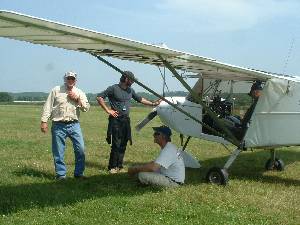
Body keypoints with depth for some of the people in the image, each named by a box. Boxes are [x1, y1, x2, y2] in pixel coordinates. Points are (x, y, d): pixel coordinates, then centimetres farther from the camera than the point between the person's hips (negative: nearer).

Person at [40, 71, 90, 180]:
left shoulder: (79, 92, 11)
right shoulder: (56, 90, 5)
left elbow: (86, 108, 5)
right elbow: (48, 106, 2)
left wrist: (77, 99, -7)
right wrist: (44, 121, -4)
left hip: (74, 125, 2)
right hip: (58, 126, -2)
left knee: (80, 149, -2)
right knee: (58, 152, 2)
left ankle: (79, 173, 12)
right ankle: (61, 174, 15)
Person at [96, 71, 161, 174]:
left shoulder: (130, 90, 16)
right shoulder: (113, 88, -5)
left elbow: (140, 99, 29)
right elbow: (99, 97, -8)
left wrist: (153, 104, 27)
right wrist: (108, 110, -10)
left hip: (126, 120, 6)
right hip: (116, 120, -6)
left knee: (123, 145, 6)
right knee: (116, 145, -7)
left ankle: (119, 166, 15)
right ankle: (112, 167, 3)